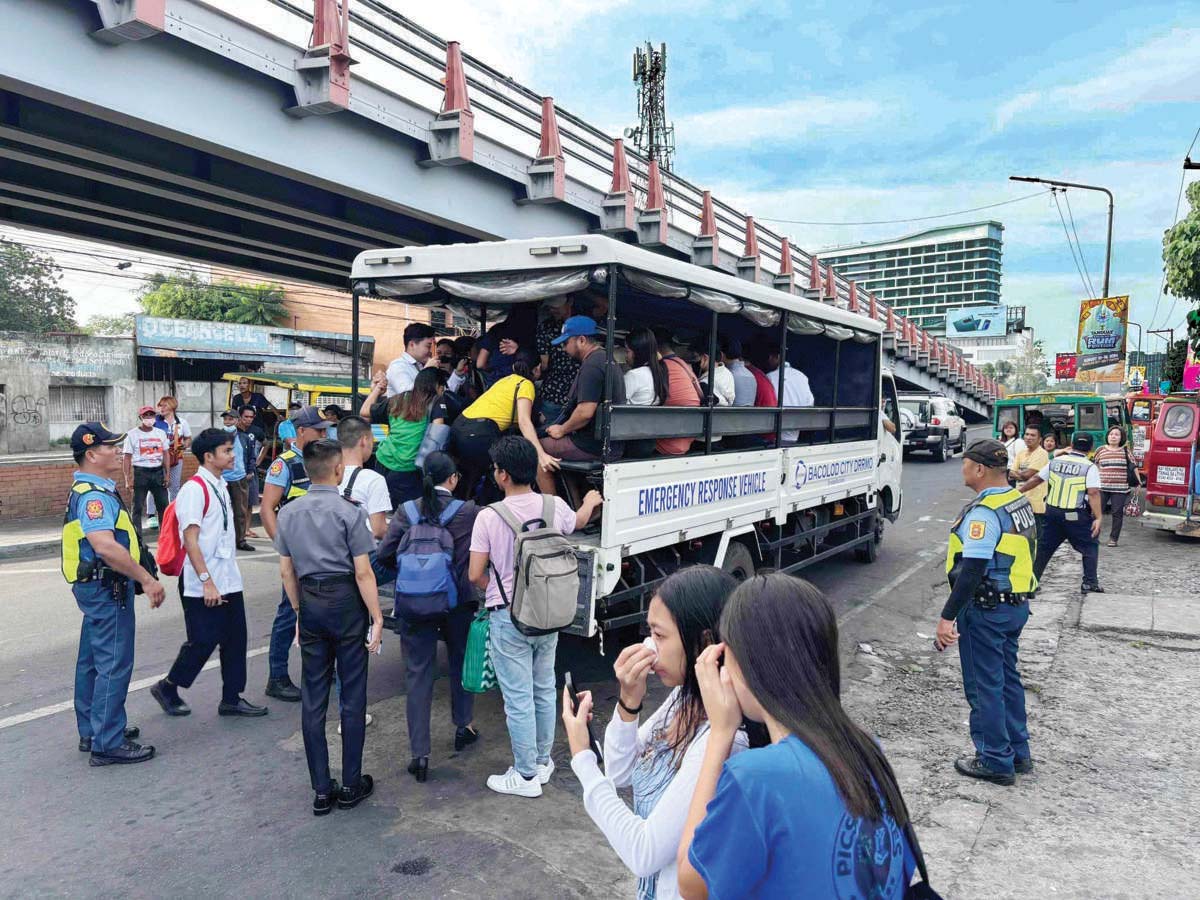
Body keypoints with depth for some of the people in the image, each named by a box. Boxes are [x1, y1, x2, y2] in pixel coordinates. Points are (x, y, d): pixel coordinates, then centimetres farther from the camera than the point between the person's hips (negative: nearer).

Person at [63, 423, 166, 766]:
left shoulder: (93, 491, 13)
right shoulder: (94, 495, -20)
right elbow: (106, 547, -33)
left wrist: (140, 575, 24)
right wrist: (147, 579, -29)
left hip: (97, 587, 11)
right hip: (106, 588, -11)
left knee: (92, 662, 18)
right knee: (114, 665, -5)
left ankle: (91, 731, 31)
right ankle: (108, 743, 2)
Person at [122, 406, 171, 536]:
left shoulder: (161, 433, 10)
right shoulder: (132, 435, -1)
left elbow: (166, 454, 12)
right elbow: (127, 458, -3)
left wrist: (167, 474, 4)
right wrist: (127, 479, -10)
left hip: (158, 471, 4)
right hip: (140, 472, -3)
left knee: (164, 505, 5)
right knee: (138, 507, 1)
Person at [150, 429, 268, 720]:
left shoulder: (221, 486, 12)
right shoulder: (194, 489, -16)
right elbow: (190, 539, -20)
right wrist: (207, 581, -23)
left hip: (229, 580, 8)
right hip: (203, 585, -8)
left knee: (235, 638, 10)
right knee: (204, 641, 1)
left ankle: (232, 698, 20)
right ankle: (167, 688, 24)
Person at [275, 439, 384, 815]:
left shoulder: (288, 513, 4)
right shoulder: (349, 512, -12)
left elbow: (286, 571, 8)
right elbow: (363, 573, -13)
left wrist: (299, 613, 18)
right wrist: (377, 618, -7)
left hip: (310, 604, 5)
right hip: (346, 603, -5)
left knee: (313, 698, 10)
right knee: (352, 696, 6)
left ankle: (322, 790, 18)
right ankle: (351, 786, 16)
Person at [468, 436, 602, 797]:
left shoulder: (489, 516, -17)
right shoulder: (555, 506, -5)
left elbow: (475, 575, -12)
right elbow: (578, 521, 20)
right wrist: (590, 502, 42)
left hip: (509, 618, -5)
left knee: (518, 699, 5)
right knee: (544, 691, 19)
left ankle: (526, 775, 16)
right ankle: (543, 761, 33)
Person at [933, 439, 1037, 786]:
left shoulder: (983, 512, -23)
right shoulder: (1019, 501, 7)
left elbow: (971, 570, -27)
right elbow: (1017, 555, 14)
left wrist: (947, 617, -24)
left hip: (986, 610, -9)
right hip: (1017, 604, 9)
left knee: (985, 685, 4)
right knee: (1007, 677, 21)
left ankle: (995, 761, 15)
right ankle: (1018, 752, 32)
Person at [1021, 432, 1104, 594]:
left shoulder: (1055, 462, 6)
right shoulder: (1090, 467, -7)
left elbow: (1036, 479, 12)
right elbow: (1093, 493, -15)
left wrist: (1019, 491, 23)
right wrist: (1098, 518, -15)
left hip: (1053, 512, 4)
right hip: (1077, 515, -4)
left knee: (1044, 546, 14)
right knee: (1090, 547, 12)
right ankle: (1090, 583, 9)